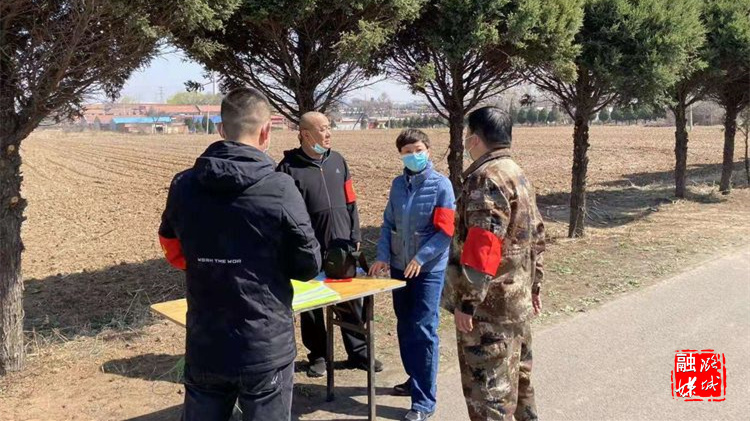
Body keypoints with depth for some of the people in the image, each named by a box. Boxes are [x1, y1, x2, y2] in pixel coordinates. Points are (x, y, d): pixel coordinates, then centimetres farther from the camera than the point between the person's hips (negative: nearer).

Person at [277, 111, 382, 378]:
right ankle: (318, 356, 25)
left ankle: (358, 352, 23)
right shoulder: (289, 168, -5)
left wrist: (355, 236, 9)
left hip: (342, 246, 4)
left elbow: (350, 201, 12)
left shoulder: (337, 161, 9)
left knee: (352, 301, 9)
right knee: (310, 305, 9)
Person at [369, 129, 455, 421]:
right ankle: (415, 380, 34)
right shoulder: (398, 184, 5)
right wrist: (383, 255, -3)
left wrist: (421, 258, -21)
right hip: (399, 266, 6)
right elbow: (388, 223, 9)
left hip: (429, 269, -6)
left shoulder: (440, 184, -10)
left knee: (424, 331, -6)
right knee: (405, 328, 15)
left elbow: (446, 230, -14)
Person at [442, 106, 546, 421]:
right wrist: (533, 286, 23)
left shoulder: (487, 178, -18)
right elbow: (535, 236, 18)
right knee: (516, 380, 21)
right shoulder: (518, 175, 14)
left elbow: (481, 247, -25)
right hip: (517, 300, 10)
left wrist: (466, 301, -22)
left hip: (489, 305, -10)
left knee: (488, 389, 0)